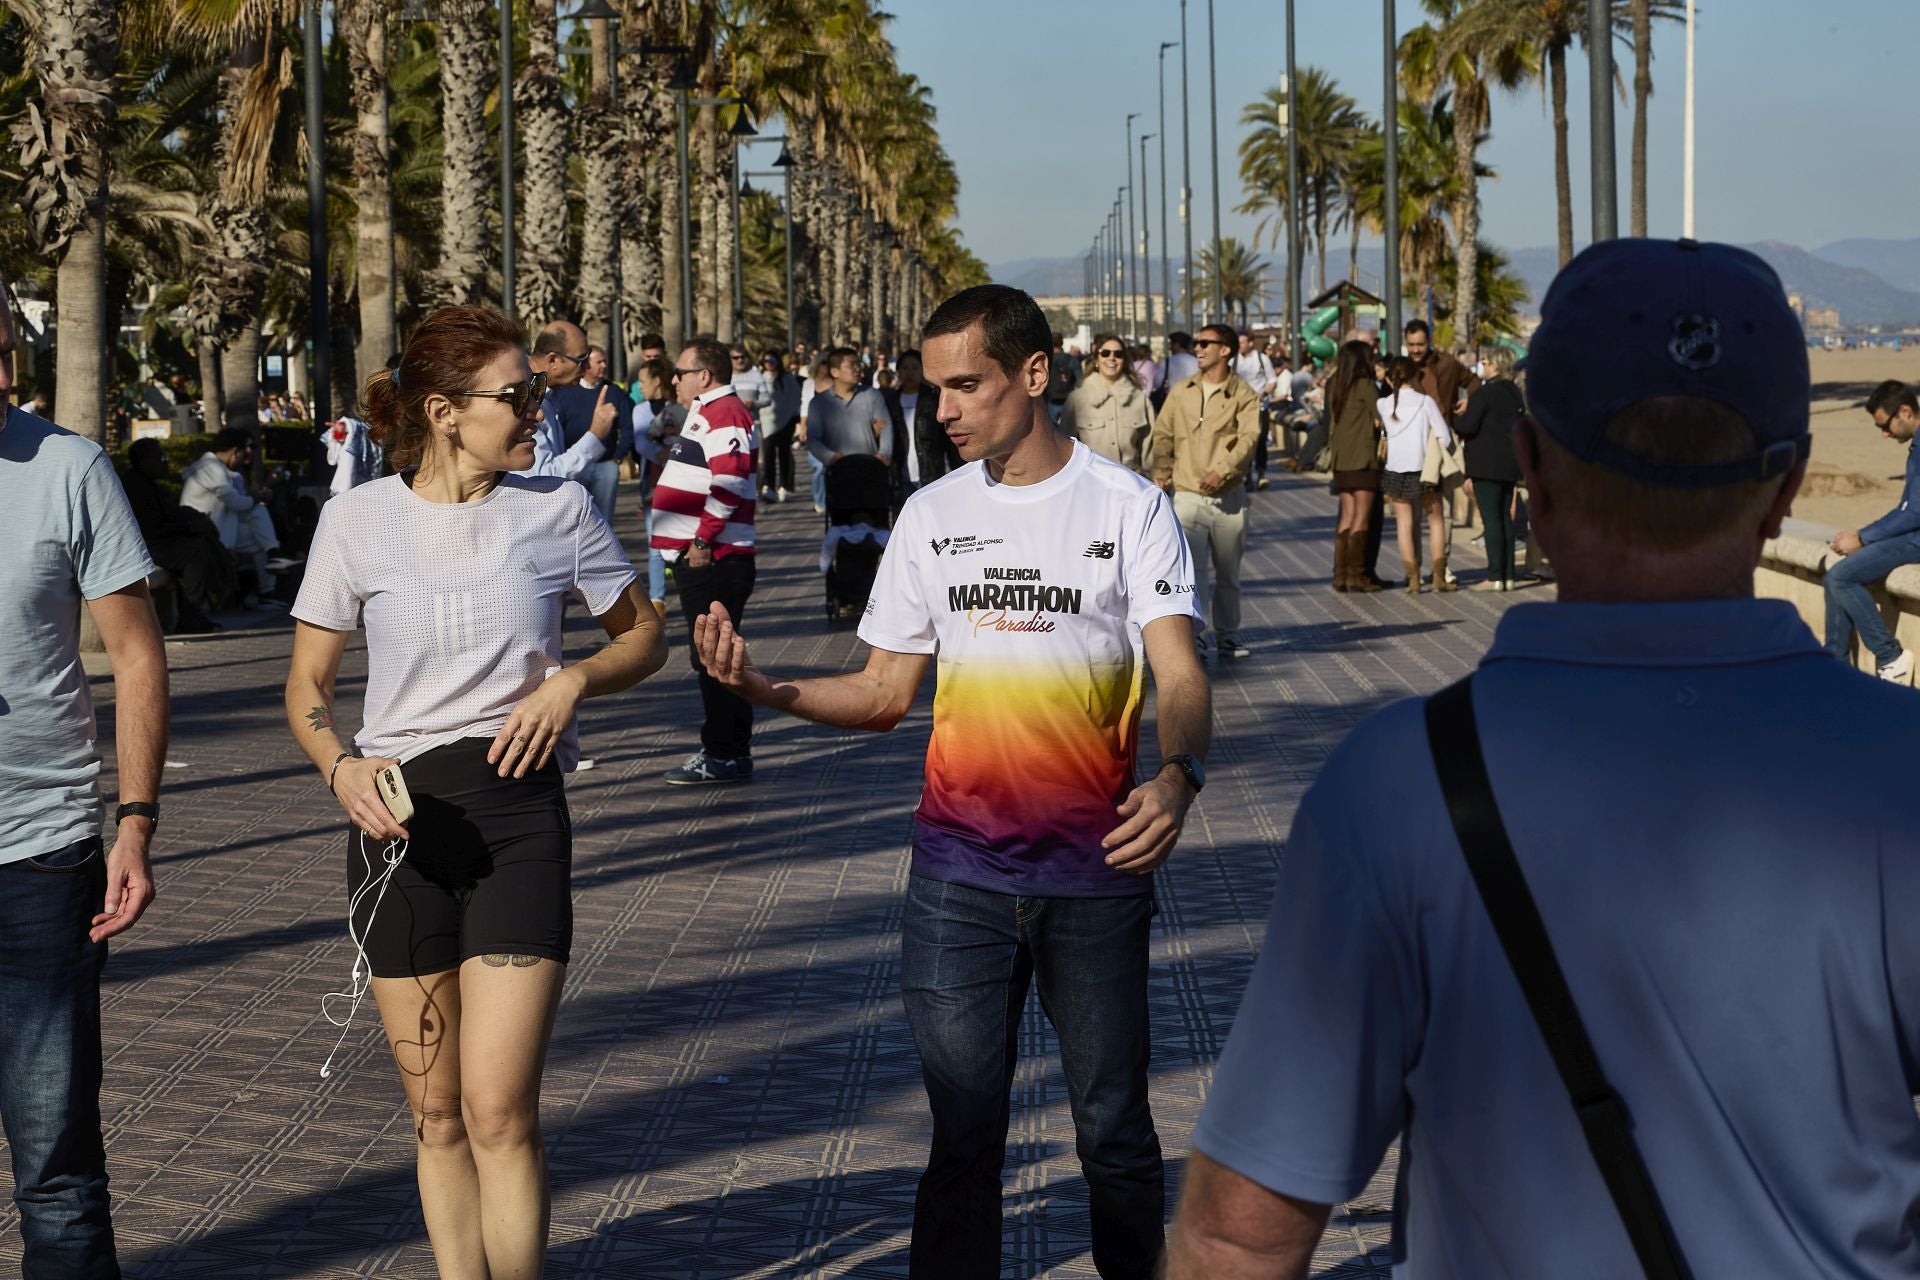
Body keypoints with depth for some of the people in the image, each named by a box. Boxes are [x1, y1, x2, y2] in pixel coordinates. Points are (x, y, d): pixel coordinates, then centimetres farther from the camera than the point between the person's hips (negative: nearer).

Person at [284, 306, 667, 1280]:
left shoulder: (556, 510, 1)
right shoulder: (358, 520, -1)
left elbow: (643, 637, 14)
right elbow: (306, 683, 7)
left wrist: (573, 680, -6)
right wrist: (340, 767, -13)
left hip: (518, 808, -1)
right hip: (399, 819, 1)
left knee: (499, 1110, -10)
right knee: (436, 1116, 8)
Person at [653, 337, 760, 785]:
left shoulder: (724, 414, -13)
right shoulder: (708, 413, 21)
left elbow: (729, 483, -25)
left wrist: (704, 539, -22)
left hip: (712, 559, -11)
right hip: (700, 558, 11)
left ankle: (723, 756, -4)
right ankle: (731, 750, 20)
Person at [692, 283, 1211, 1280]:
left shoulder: (1128, 506, -2)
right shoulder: (932, 515, 8)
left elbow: (1178, 674, -12)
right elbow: (887, 692, 10)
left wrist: (1176, 775, -33)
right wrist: (763, 688, -7)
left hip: (1097, 867, -2)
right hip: (958, 870, 2)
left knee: (1114, 1127, 8)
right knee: (963, 1130, 4)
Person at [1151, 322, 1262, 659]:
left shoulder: (1243, 395, -2)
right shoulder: (1180, 391, 8)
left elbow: (1249, 438, -14)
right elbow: (1163, 434, 11)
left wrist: (1222, 470, -28)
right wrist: (1161, 473, -4)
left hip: (1230, 497, -1)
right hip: (1188, 495, 1)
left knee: (1227, 573, 11)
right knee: (1190, 568, -13)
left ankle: (1226, 634, 23)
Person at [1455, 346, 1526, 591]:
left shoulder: (1484, 393, -13)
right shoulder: (1515, 393, 11)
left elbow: (1468, 427, -18)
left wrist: (1455, 425, 5)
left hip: (1487, 465, -8)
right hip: (1510, 463, 8)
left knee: (1491, 518, -7)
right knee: (1505, 517, 11)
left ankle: (1495, 577, -10)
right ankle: (1508, 575, 12)